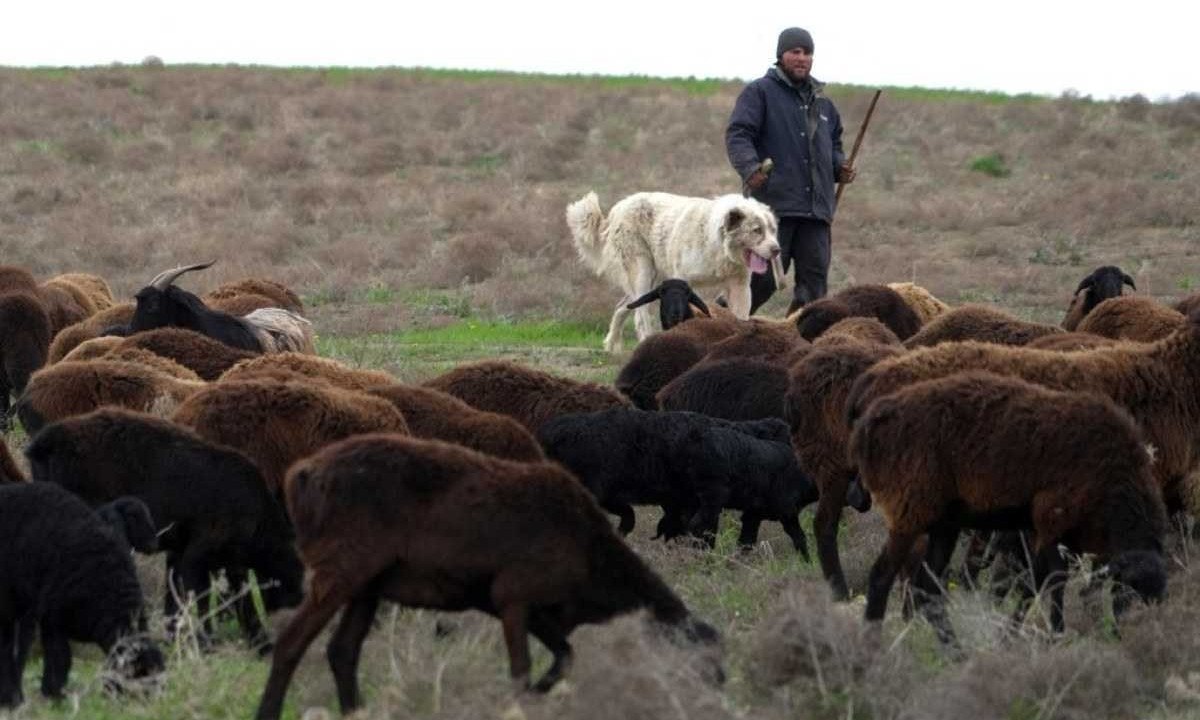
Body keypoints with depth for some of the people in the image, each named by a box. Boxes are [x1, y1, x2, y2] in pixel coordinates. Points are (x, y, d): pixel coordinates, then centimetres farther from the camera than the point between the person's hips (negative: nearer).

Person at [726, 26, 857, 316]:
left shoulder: (822, 103, 23)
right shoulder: (760, 92, 2)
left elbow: (834, 145, 35)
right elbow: (738, 135, -7)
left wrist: (840, 167, 13)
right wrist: (749, 167, -25)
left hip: (815, 206, 6)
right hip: (774, 203, -6)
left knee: (814, 278, 1)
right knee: (764, 275, -8)